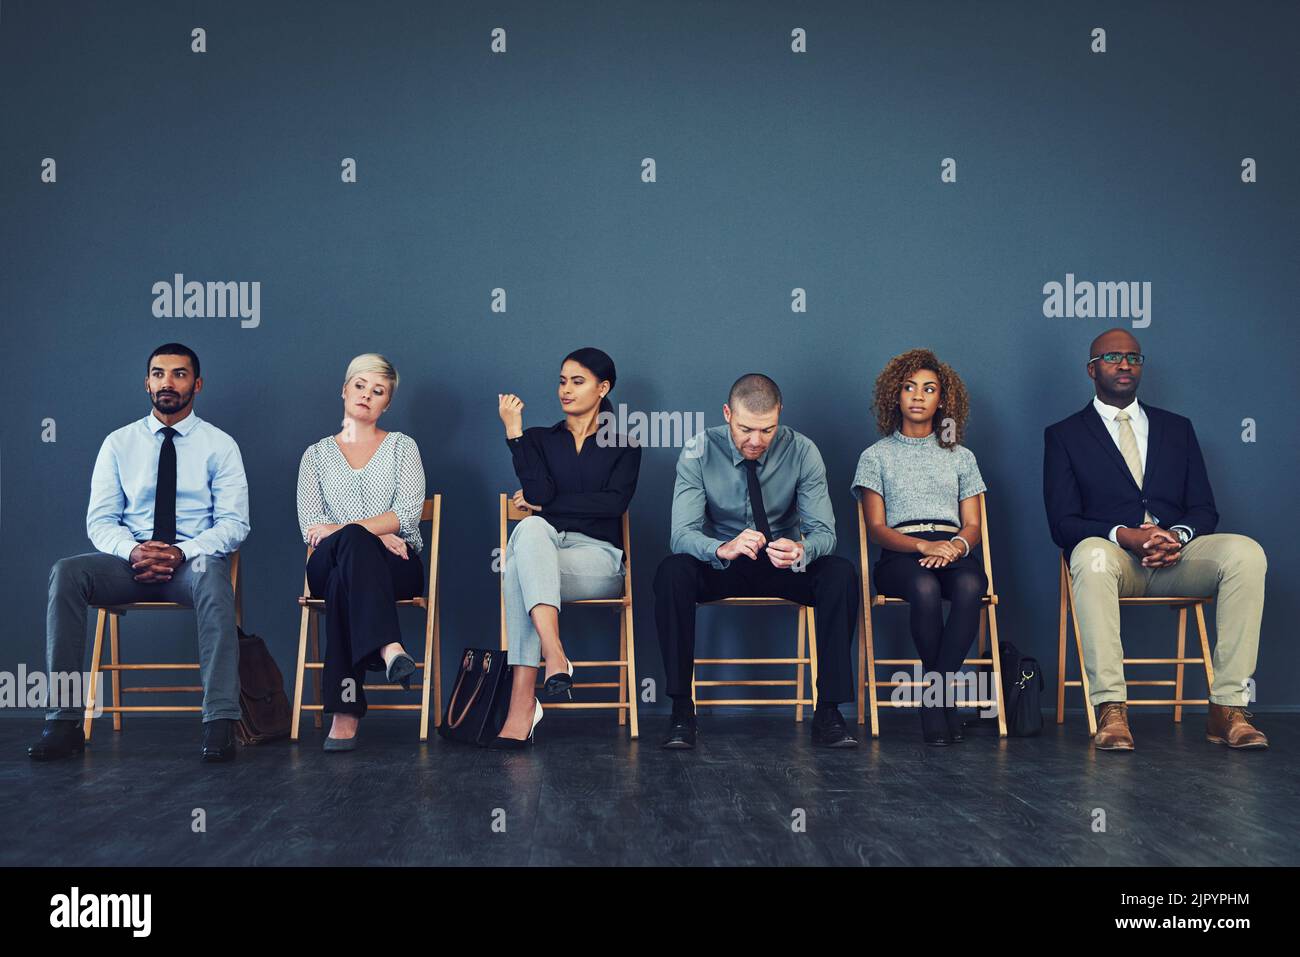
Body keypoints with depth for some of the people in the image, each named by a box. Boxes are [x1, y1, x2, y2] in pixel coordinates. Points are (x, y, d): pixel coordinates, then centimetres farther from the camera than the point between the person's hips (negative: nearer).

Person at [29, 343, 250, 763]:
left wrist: (183, 552, -20)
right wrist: (132, 551, -17)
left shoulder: (219, 445, 6)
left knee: (210, 574, -39)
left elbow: (234, 522, -2)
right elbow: (100, 520, 6)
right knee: (66, 573, -28)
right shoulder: (119, 443, 12)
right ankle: (63, 722, -28)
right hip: (129, 562, 2)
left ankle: (220, 723, -43)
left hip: (194, 561, -2)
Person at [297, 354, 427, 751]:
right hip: (329, 566, 0)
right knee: (352, 542, -40)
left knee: (345, 582, -39)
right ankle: (388, 647, -59)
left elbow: (407, 511, -1)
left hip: (396, 567, 0)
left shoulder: (402, 446, 17)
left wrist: (342, 529, -16)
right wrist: (374, 536, -13)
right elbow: (310, 523, 5)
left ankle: (345, 711, -50)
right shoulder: (317, 454, 20)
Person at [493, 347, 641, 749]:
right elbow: (539, 493, -2)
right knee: (530, 529, -38)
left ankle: (523, 702, -44)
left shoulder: (624, 445, 14)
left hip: (597, 556, -2)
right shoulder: (539, 439, 18)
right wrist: (513, 431, -5)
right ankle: (555, 656, -51)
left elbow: (614, 503, -4)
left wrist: (545, 503, -2)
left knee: (519, 572, -35)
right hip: (542, 548, 2)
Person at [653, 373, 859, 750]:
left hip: (784, 565, 1)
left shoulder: (802, 451, -11)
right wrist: (723, 548, -45)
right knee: (672, 571, -33)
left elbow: (823, 531, -14)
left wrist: (800, 550, -40)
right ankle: (681, 709, -24)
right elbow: (682, 534, -21)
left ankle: (828, 711, -23)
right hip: (719, 565, -1)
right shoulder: (699, 452, -13)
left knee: (841, 573, -29)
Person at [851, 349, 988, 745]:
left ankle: (935, 690, -31)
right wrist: (924, 546, -14)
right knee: (925, 586, -38)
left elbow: (973, 526, 14)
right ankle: (939, 695, -23)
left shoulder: (960, 457, 23)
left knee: (970, 585, -36)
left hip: (953, 551, 2)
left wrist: (956, 545, -12)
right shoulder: (877, 456, 16)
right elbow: (877, 527, 5)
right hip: (899, 555, -2)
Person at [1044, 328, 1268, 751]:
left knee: (1246, 553, -28)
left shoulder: (1177, 428, 22)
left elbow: (1203, 509, 13)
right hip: (1112, 553, -3)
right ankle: (1111, 710, -41)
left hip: (1175, 556, 3)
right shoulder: (1063, 435, 12)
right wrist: (1124, 535, -18)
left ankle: (1228, 707, -28)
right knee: (1091, 555, -39)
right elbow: (1063, 523, 0)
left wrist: (1177, 536, -11)